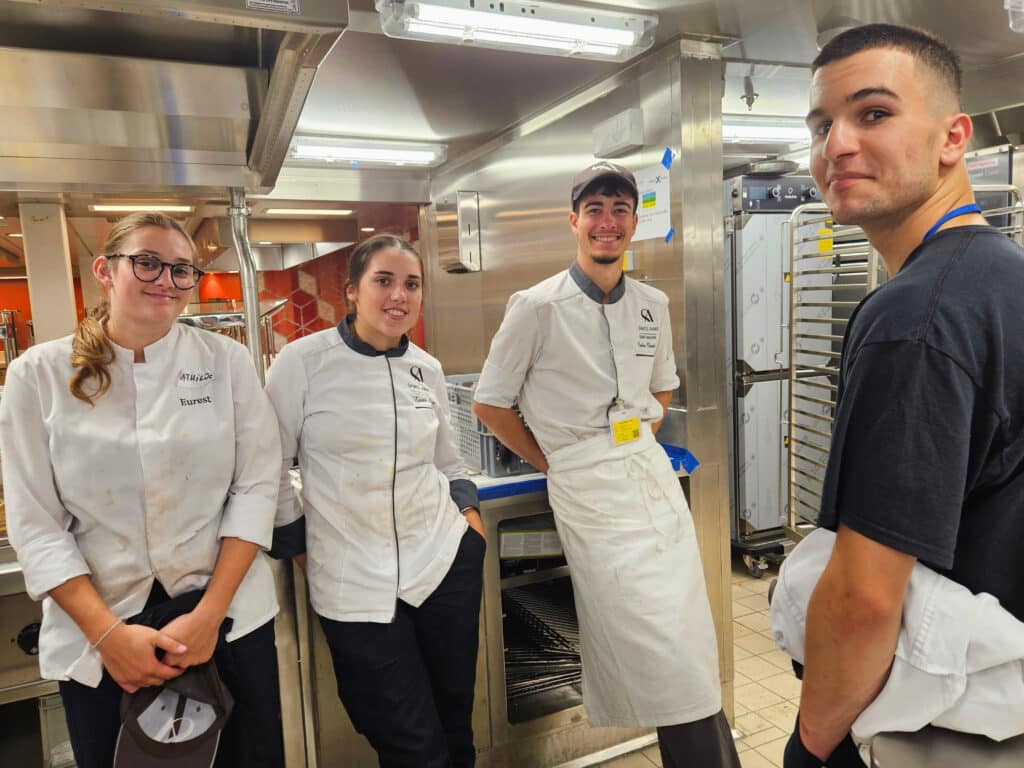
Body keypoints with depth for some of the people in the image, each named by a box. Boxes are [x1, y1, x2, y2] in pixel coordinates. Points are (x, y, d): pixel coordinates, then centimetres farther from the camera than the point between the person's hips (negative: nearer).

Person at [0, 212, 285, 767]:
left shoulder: (227, 360, -3)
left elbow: (256, 486, -4)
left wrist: (210, 613, -11)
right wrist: (107, 632, -12)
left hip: (228, 613, 1)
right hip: (94, 626, 0)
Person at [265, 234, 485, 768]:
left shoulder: (428, 369, 5)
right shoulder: (303, 361, -8)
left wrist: (469, 511, 2)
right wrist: (297, 542, 0)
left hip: (446, 560, 4)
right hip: (355, 580, -3)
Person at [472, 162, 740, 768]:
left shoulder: (653, 305, 7)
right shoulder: (537, 306, -8)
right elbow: (490, 404, -2)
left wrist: (642, 440, 9)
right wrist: (553, 462, 0)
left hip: (653, 472, 6)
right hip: (587, 487, -5)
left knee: (691, 643, 10)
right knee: (658, 652, -3)